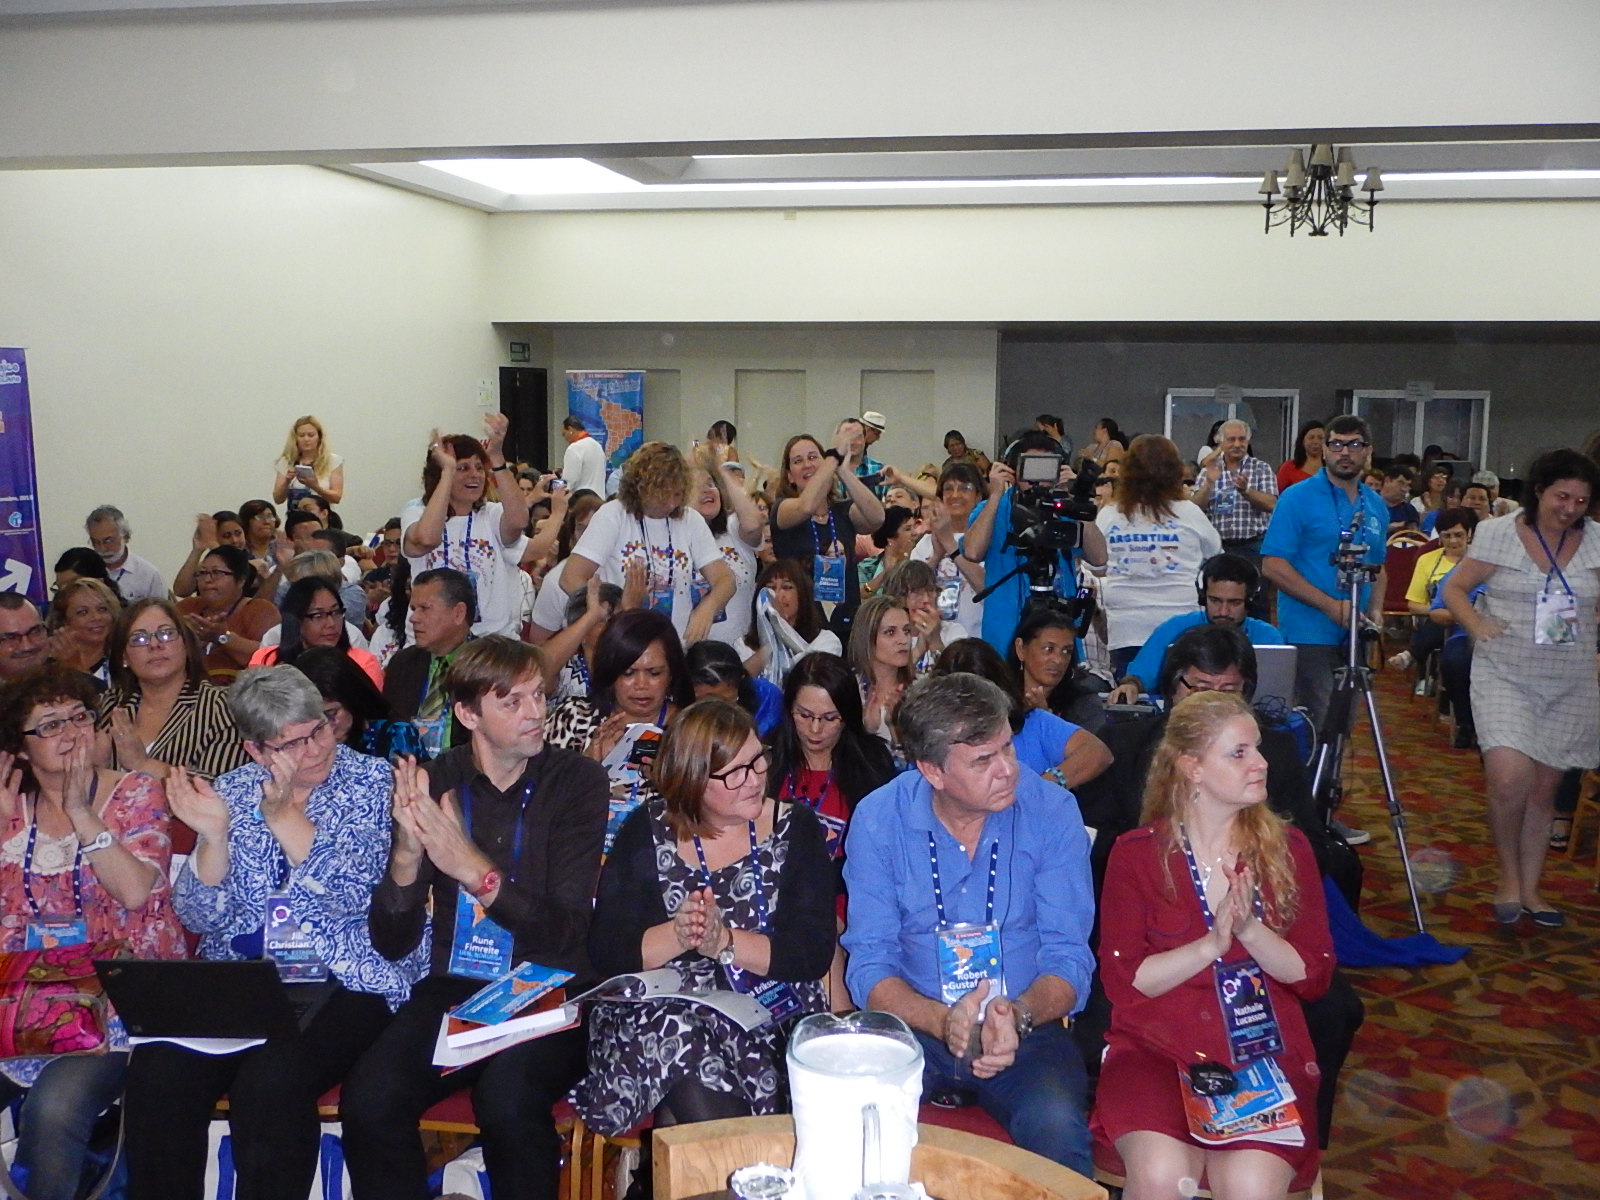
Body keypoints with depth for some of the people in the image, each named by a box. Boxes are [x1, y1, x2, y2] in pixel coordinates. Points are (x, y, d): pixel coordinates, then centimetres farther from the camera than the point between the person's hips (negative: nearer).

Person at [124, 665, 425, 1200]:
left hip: (346, 980, -4)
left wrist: (284, 817, -16)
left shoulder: (374, 784, 0)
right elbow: (202, 918, 4)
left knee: (268, 1085, -30)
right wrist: (215, 835, -12)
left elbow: (353, 897, -13)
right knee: (156, 1073, -22)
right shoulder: (233, 791, 10)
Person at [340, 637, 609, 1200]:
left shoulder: (577, 780, -2)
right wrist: (407, 852, -18)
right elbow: (392, 943, 1)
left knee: (508, 1099, -32)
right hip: (455, 986, 3)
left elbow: (565, 930, -11)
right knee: (368, 1096, -25)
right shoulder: (434, 780, 4)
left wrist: (472, 867, -24)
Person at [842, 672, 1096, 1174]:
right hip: (914, 1022, 0)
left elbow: (1068, 958, -6)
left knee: (1057, 1127, -31)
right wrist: (943, 1021, -27)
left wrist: (1018, 1015, -28)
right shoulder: (877, 820, -7)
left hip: (1023, 1026, 1)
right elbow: (870, 967, -7)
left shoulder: (1051, 811, -7)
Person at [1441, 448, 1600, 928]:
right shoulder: (1499, 533, -3)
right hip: (1504, 675, -3)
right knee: (1509, 778, -18)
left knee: (1544, 788, 10)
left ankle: (1530, 888, 25)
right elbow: (1454, 588, 3)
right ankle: (1508, 876, 6)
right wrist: (1477, 625, -11)